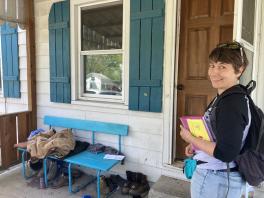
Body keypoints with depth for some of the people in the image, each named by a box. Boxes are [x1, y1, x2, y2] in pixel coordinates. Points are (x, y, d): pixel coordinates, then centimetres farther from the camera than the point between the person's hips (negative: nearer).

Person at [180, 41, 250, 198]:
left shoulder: (232, 104, -26)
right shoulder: (226, 97, 3)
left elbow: (226, 153, -29)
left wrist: (191, 139, -19)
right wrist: (197, 145, 2)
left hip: (217, 179, -9)